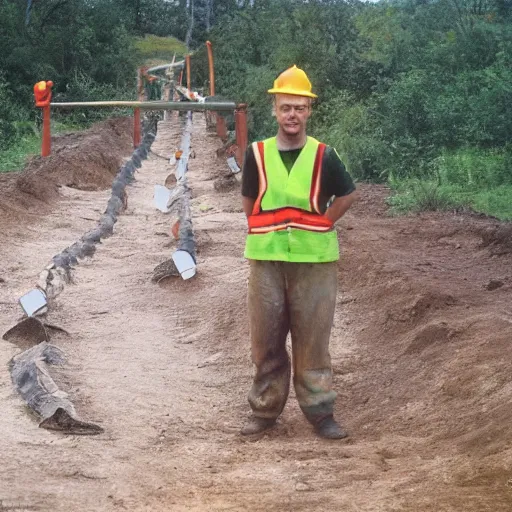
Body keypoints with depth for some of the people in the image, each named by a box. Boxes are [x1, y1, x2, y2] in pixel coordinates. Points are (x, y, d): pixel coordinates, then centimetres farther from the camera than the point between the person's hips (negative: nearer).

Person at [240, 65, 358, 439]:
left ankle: (321, 412, 9)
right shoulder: (257, 154, 3)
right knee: (266, 339, 7)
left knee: (313, 339, 2)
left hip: (314, 261, -1)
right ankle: (265, 409, 18)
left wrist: (319, 226, 3)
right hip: (267, 259, 2)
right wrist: (268, 235, 7)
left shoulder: (324, 156, -1)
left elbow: (348, 195, 10)